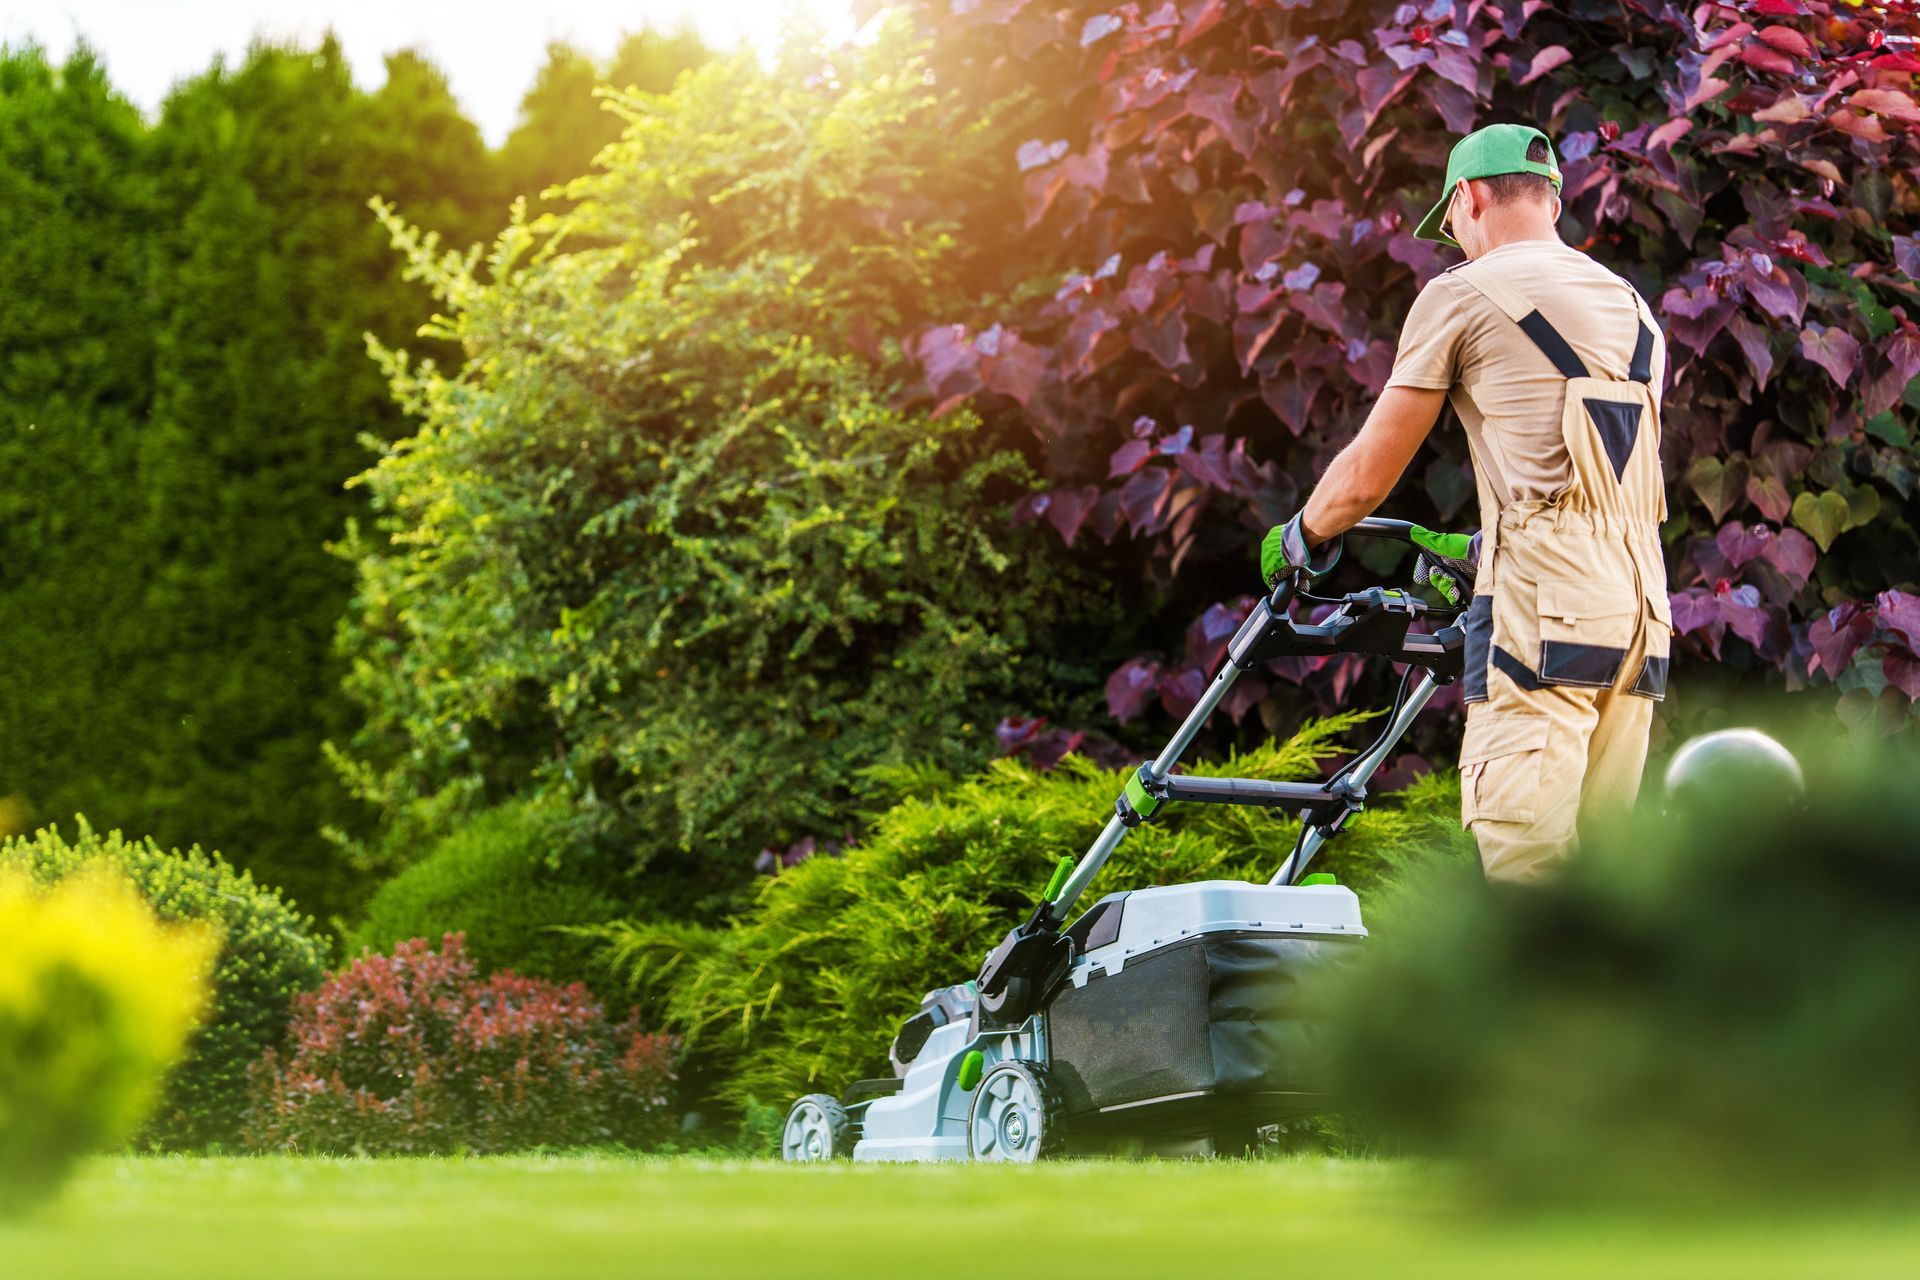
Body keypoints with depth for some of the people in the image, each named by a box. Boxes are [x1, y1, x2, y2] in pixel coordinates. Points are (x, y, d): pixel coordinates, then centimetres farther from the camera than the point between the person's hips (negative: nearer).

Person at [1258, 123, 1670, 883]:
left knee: (1520, 852, -13)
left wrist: (1301, 539, 26)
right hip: (1639, 609, 7)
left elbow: (1367, 475, 7)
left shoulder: (1462, 294, 3)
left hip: (1544, 610, -7)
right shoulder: (1632, 308, 23)